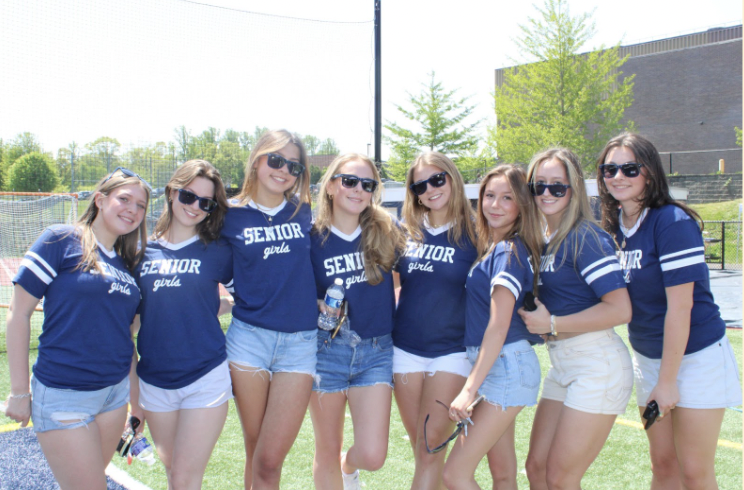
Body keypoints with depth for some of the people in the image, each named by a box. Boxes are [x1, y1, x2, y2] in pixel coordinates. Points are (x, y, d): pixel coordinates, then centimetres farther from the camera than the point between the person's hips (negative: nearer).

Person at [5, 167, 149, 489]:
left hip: (115, 391, 6)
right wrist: (19, 390, -8)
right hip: (63, 396, -6)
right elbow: (18, 313, -8)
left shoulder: (127, 262, 9)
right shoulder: (60, 240, -9)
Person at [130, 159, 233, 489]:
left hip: (205, 378, -3)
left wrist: (210, 307, -2)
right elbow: (131, 317, 11)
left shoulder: (218, 252, -3)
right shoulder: (143, 251, 4)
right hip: (154, 381, 3)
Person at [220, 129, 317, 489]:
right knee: (255, 454, 9)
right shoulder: (232, 216, 2)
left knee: (270, 461, -4)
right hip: (249, 338, 0)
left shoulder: (305, 213, 6)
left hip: (300, 342, 0)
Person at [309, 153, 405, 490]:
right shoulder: (313, 238, -4)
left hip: (376, 351, 1)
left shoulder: (385, 233, 0)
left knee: (372, 456, -5)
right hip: (327, 348, -1)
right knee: (327, 452, 9)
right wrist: (319, 307, -13)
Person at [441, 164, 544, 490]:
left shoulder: (508, 250, -14)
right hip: (498, 367, 9)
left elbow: (498, 326, -20)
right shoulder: (491, 247, 13)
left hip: (507, 365, -9)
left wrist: (469, 389, -22)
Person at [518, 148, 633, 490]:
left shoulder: (585, 237, -14)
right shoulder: (543, 240, 11)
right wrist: (534, 315, 0)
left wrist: (552, 324, -16)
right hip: (561, 363, 8)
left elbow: (620, 309, -23)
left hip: (597, 365, -8)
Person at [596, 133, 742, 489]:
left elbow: (680, 305, -20)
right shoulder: (614, 227, 3)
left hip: (694, 356, -6)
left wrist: (667, 379, -17)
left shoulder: (673, 222, -19)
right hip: (647, 356, 6)